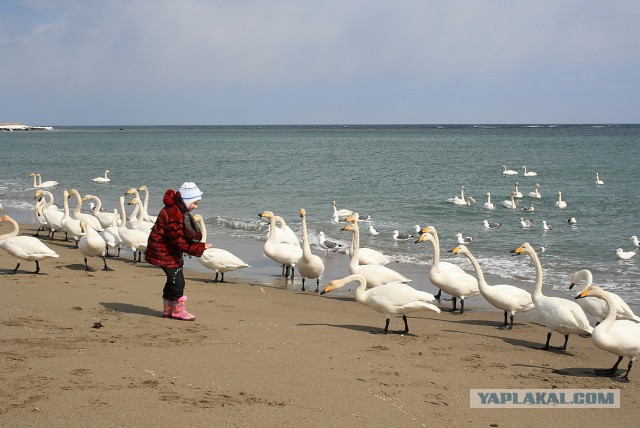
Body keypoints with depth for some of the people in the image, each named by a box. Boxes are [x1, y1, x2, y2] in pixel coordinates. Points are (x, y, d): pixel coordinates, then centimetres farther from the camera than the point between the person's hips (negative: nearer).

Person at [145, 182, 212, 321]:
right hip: (164, 252, -10)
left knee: (173, 280, 15)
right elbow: (178, 240, -26)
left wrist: (198, 245, -3)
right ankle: (179, 311, 5)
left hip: (171, 251, 10)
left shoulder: (179, 211, 9)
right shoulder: (173, 213, -26)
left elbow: (184, 235, 13)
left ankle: (168, 309, 27)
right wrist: (198, 248, -22)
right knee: (177, 280, -7)